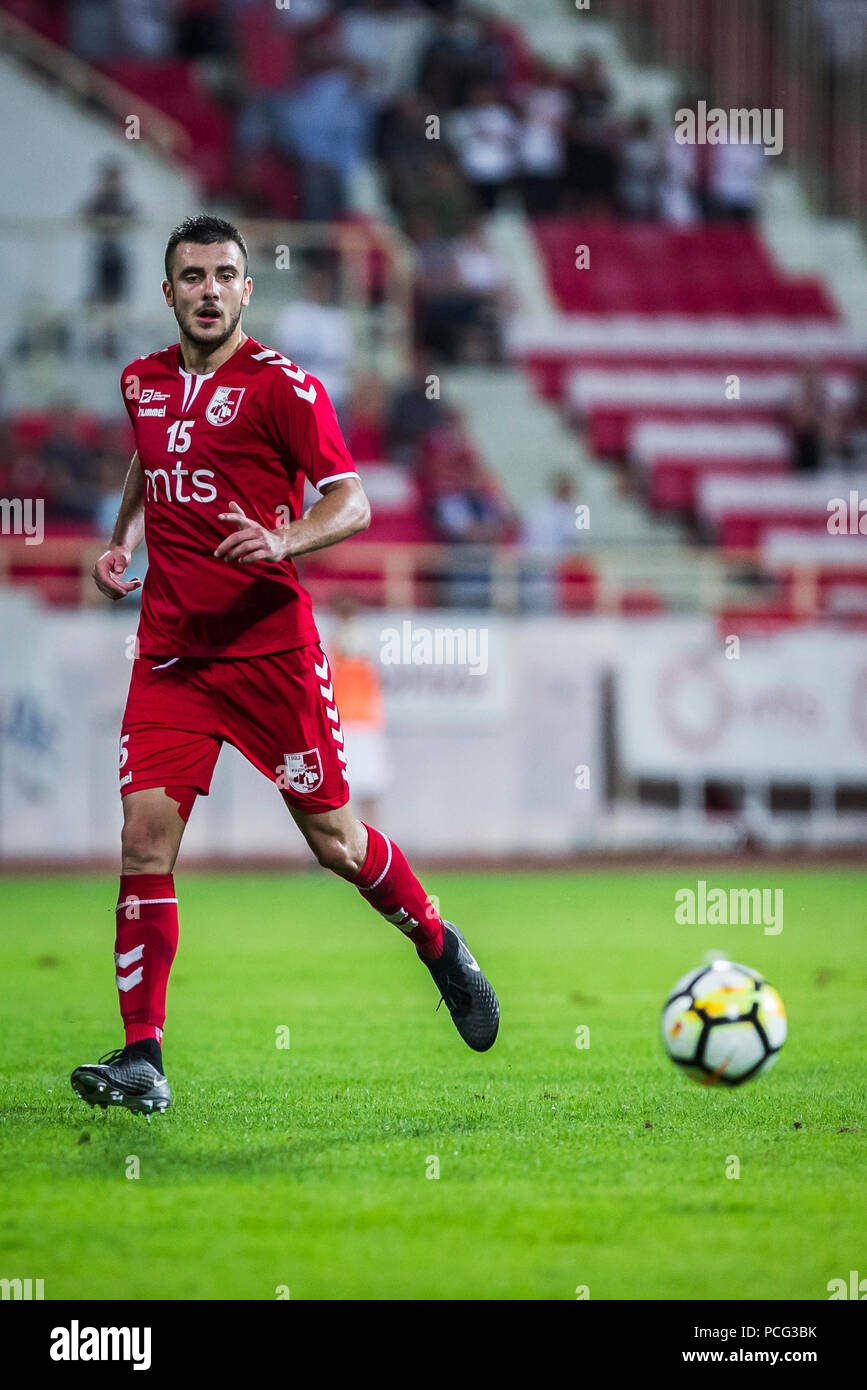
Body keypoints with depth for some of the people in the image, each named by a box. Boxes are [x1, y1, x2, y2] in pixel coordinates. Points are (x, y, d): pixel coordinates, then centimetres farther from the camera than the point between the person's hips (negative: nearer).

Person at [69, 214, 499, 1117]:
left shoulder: (281, 385, -6)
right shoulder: (143, 382, 11)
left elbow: (352, 502, -8)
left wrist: (284, 541, -26)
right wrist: (121, 540, 17)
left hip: (270, 648, -4)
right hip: (170, 652, 4)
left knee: (333, 839, 2)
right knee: (146, 837, -9)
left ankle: (441, 948, 31)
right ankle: (142, 1059, -6)